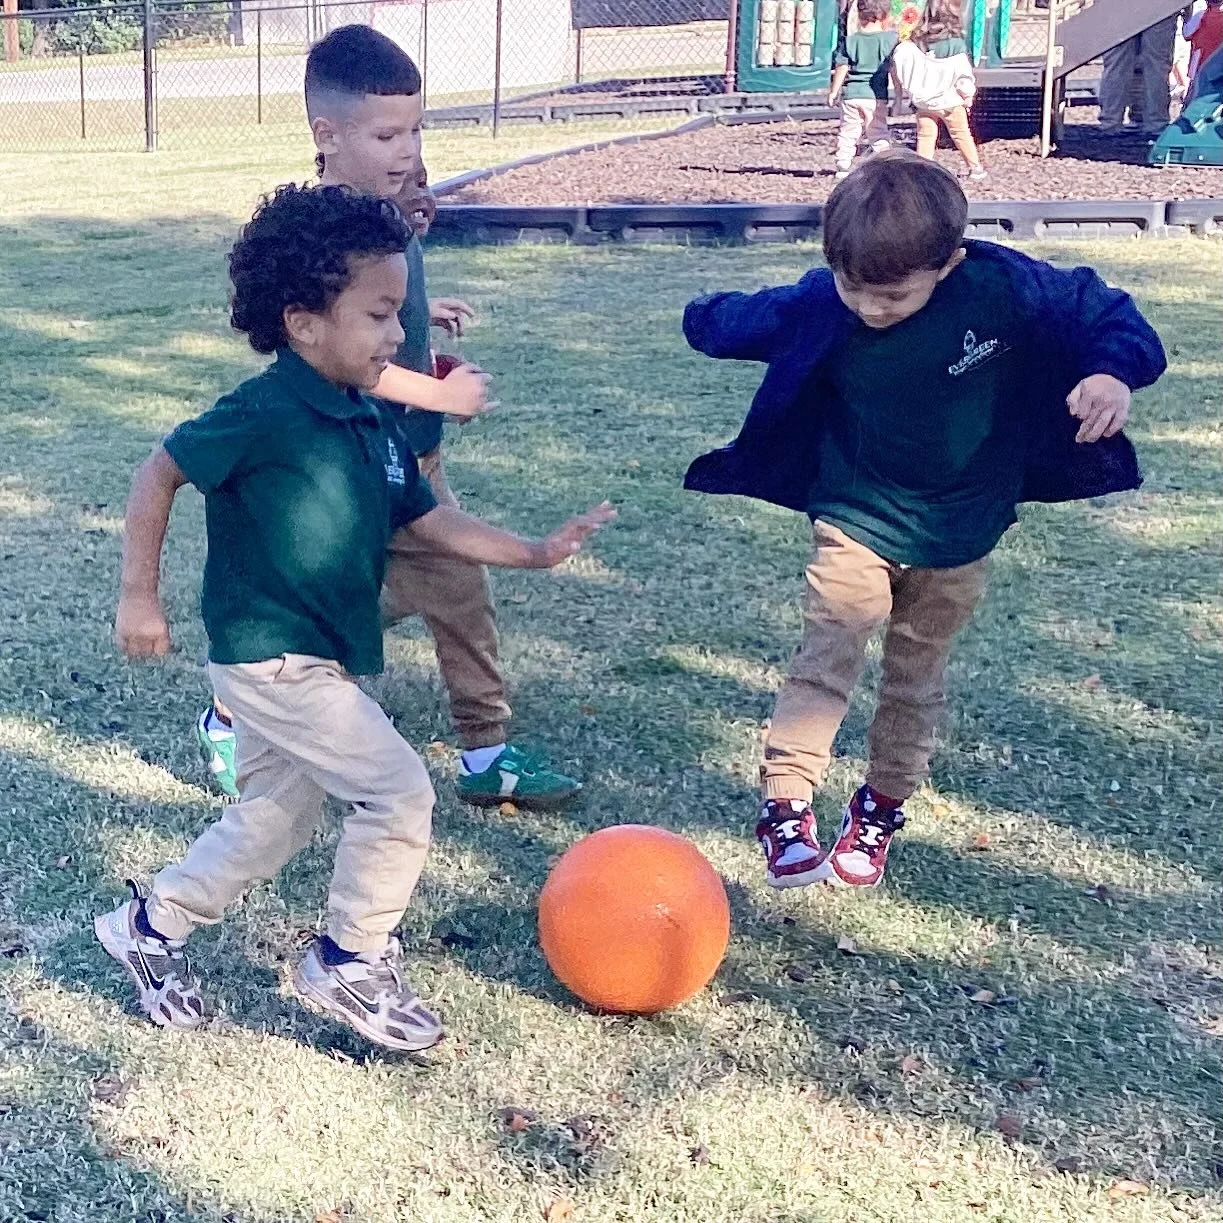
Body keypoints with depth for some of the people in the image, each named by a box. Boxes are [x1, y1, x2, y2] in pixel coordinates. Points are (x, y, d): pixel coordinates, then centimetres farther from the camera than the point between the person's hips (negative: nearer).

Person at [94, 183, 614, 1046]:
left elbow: (431, 521, 10)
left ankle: (152, 926, 38)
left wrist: (535, 553, 2)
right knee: (400, 792, -9)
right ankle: (351, 965, 10)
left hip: (317, 658, 9)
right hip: (269, 656, -9)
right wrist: (140, 596, -13)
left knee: (277, 819, 21)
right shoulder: (264, 414, -19)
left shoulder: (376, 426, 5)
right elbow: (160, 474, -13)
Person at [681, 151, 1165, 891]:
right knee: (828, 658, -12)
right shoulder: (820, 306, -21)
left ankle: (883, 807, 30)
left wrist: (1116, 371, -32)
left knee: (917, 676, 14)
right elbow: (742, 320, -1)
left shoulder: (1007, 289, -26)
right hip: (856, 522, -1)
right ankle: (786, 806, -6)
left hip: (961, 534, 1)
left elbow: (1102, 312, -14)